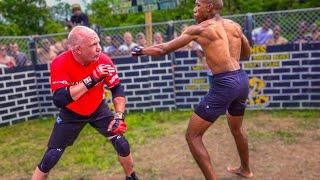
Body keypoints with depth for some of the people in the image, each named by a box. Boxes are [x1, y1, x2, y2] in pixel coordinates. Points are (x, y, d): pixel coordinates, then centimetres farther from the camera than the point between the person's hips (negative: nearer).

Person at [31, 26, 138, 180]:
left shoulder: (103, 60, -20)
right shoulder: (60, 64, -27)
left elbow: (117, 89, -11)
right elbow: (59, 100, -37)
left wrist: (119, 116, -24)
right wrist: (91, 80, -42)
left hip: (98, 110, 2)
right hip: (71, 114, -1)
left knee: (122, 146, -3)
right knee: (50, 158, -1)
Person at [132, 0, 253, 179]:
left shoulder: (198, 29, -4)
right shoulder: (235, 26, 12)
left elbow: (162, 49, -2)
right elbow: (246, 53, 26)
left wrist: (140, 50, 15)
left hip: (225, 84, -8)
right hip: (242, 79, 8)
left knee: (193, 136, 2)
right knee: (236, 128, 32)